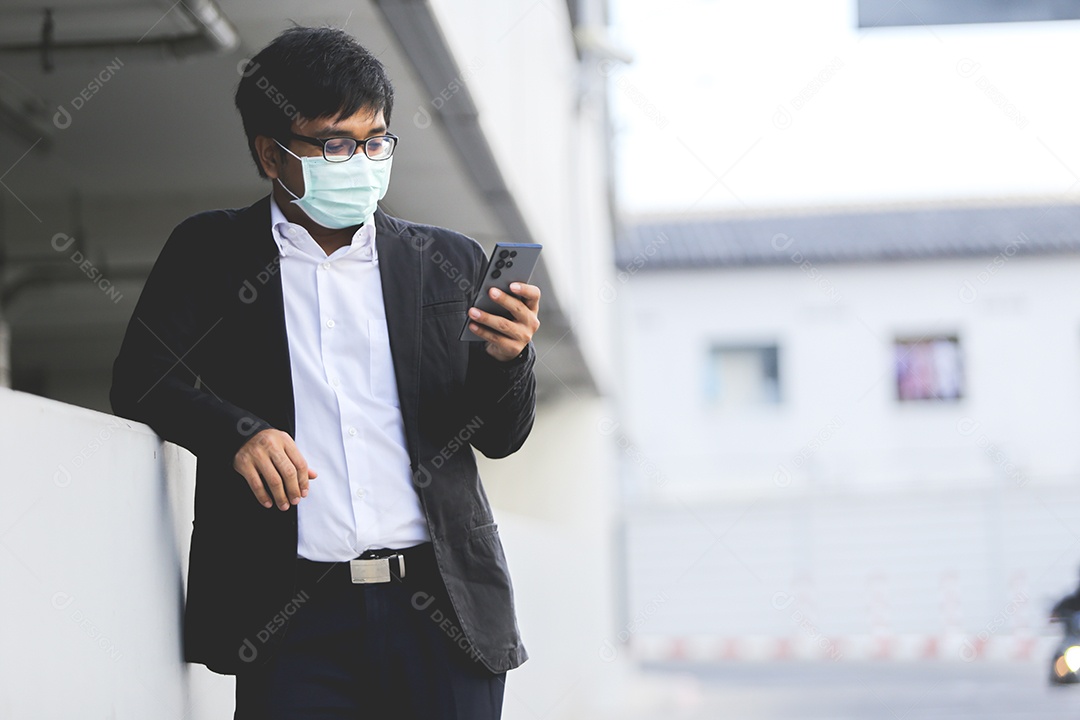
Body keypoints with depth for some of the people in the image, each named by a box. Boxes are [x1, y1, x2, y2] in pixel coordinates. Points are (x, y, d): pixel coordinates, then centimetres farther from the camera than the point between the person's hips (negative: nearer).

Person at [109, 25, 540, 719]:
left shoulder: (451, 263, 12)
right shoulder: (210, 253, 10)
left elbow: (500, 438, 13)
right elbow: (141, 379, 4)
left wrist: (507, 356, -9)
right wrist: (238, 430, -14)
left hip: (444, 612, 2)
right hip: (294, 622, -1)